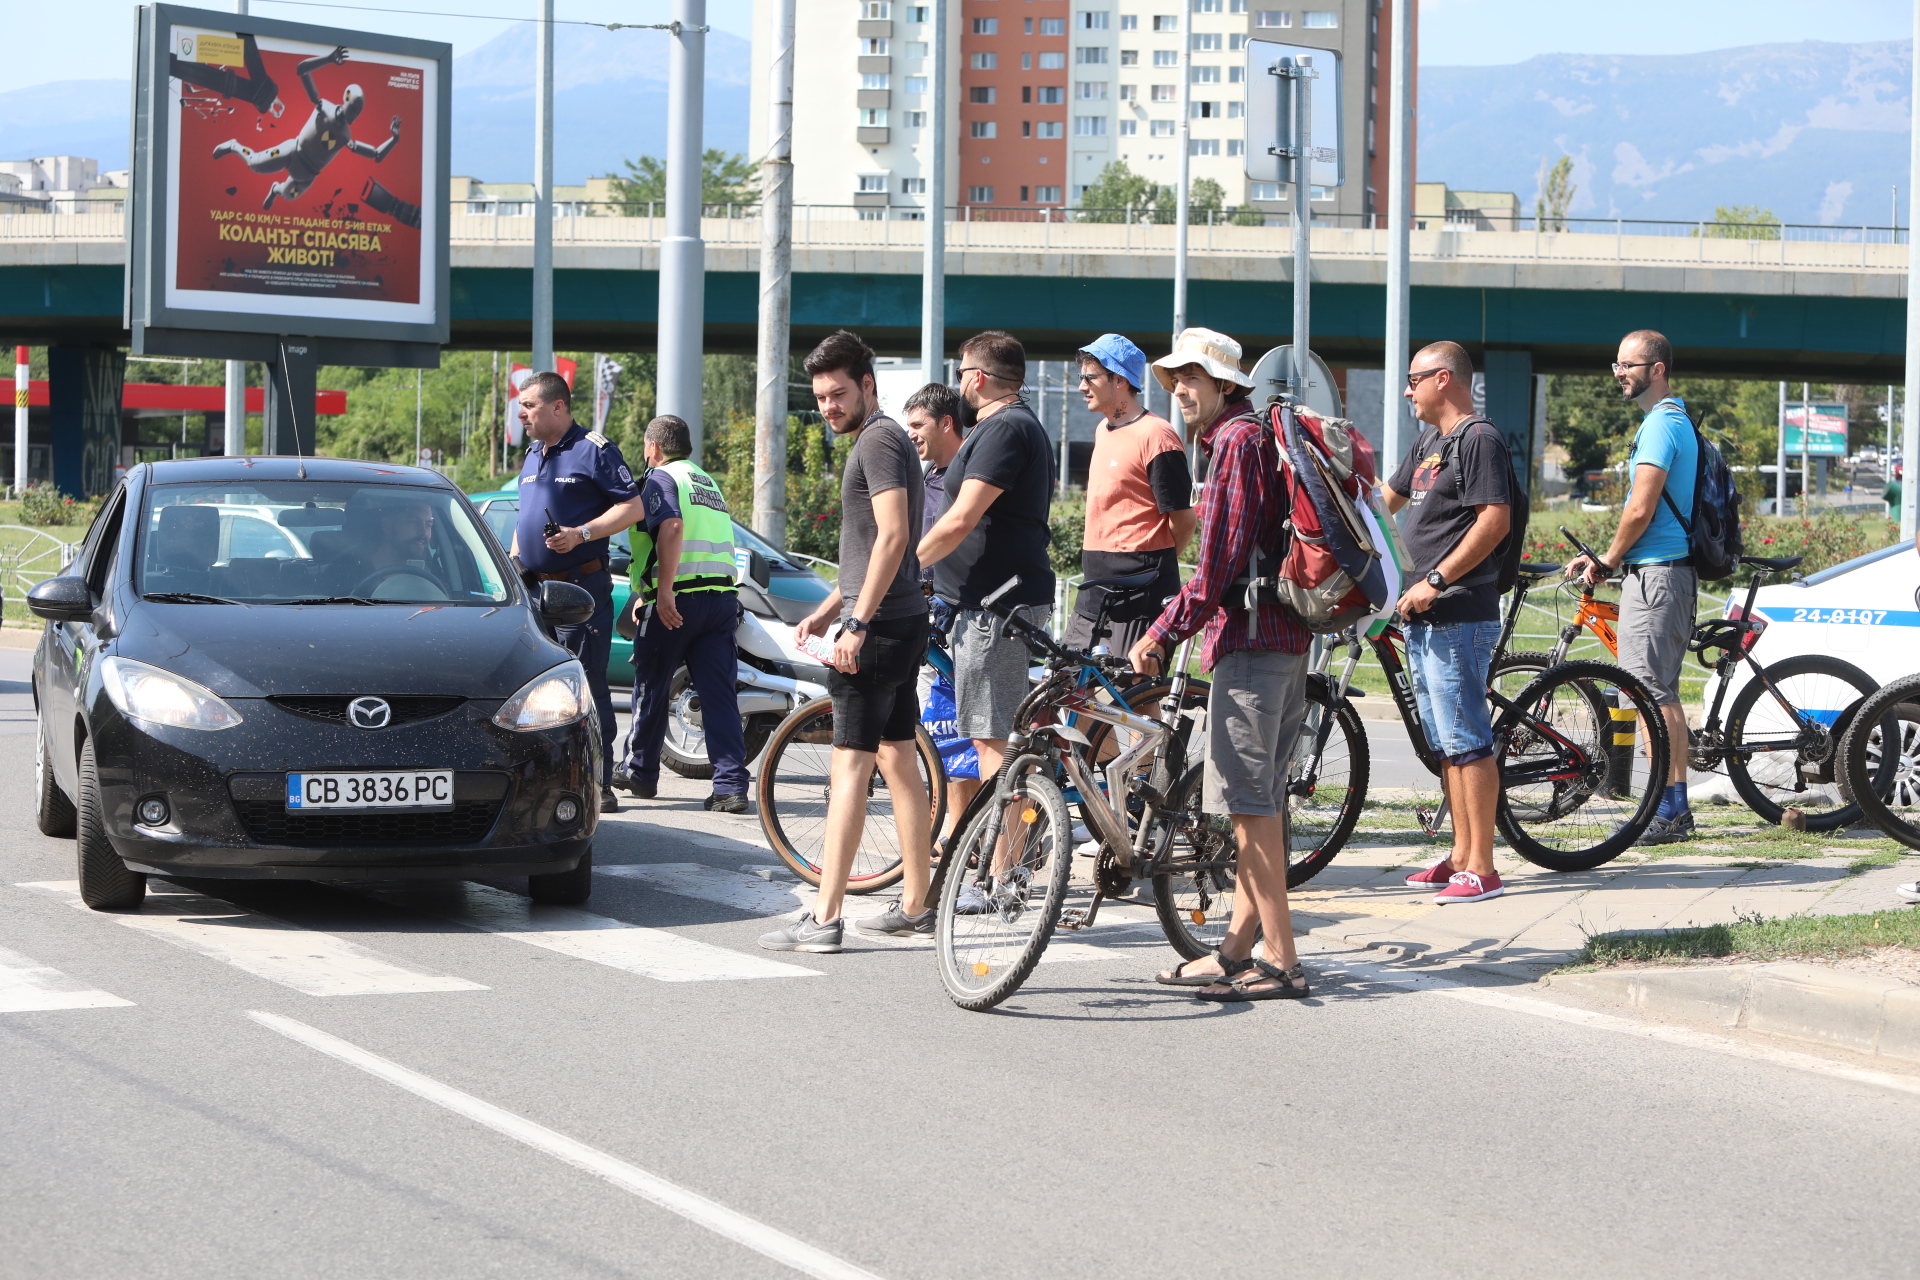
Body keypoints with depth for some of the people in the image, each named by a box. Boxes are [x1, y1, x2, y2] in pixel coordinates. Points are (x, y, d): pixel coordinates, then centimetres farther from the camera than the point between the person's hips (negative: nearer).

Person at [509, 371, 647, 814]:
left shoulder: (595, 450, -6)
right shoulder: (533, 455, 18)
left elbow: (633, 508, -11)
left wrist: (581, 534, -20)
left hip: (581, 589, -8)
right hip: (533, 589, 8)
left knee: (588, 688, -8)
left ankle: (599, 785, -7)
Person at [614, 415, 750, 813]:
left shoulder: (662, 477, -2)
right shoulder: (708, 482, 24)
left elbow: (672, 527, -21)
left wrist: (663, 591, -25)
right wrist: (646, 594, 36)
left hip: (679, 600, -6)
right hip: (722, 596, 6)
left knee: (652, 687, 11)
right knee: (720, 694, 0)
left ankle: (639, 772, 23)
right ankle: (731, 785, -9)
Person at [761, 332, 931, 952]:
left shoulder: (879, 440, -12)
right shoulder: (883, 440, 20)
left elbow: (893, 536, -22)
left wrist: (857, 623, -24)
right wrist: (827, 610, 22)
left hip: (880, 626, -11)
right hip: (904, 623, 11)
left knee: (849, 767, -11)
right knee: (898, 761, 14)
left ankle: (824, 919, -13)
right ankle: (916, 905, 19)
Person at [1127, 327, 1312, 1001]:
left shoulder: (1237, 440, -11)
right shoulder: (1256, 435, 21)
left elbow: (1221, 560, -19)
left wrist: (1162, 633, -15)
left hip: (1250, 637, -11)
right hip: (1285, 634, 11)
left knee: (1249, 802, -10)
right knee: (1259, 800, 13)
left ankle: (1281, 963, -10)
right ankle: (1238, 947, 19)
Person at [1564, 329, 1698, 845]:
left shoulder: (1660, 424, -14)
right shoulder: (1677, 418, 19)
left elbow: (1639, 511, -19)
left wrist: (1609, 560, -5)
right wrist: (1605, 560, 19)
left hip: (1656, 573, -11)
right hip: (1673, 569, 11)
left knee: (1651, 691, -9)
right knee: (1663, 692, 13)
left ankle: (1667, 811, -9)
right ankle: (1677, 810, 16)